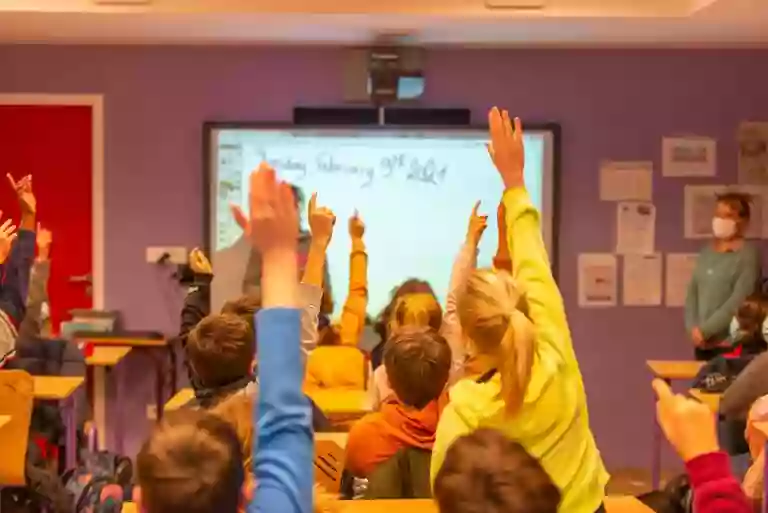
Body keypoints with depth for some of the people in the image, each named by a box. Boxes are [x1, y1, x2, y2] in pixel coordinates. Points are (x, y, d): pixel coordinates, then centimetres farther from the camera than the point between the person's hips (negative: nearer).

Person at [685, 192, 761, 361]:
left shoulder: (748, 255, -6)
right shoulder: (706, 252, 13)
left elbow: (738, 302, -14)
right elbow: (692, 292, 10)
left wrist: (705, 330, -14)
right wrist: (693, 327, -5)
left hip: (731, 344, -6)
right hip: (703, 344, 6)